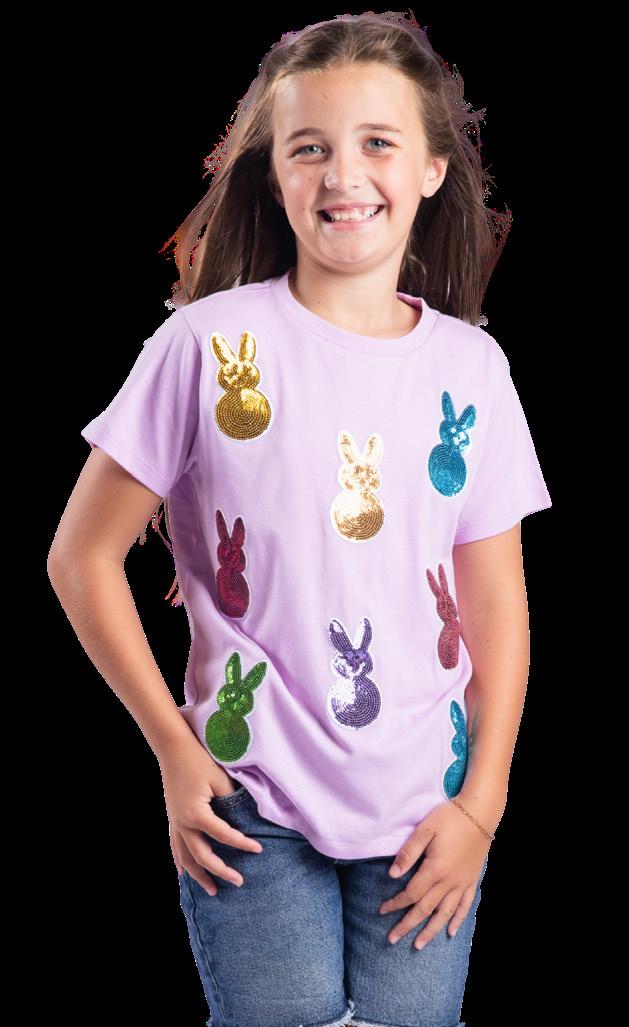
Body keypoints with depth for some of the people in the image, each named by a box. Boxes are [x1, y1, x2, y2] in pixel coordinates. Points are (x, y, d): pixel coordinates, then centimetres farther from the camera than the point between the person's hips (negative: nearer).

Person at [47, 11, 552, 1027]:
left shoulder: (472, 367, 3)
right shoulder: (211, 344, -7)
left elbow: (497, 601, 7)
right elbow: (83, 556, -3)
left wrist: (481, 803, 1)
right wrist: (175, 750, -4)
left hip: (423, 808, 3)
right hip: (250, 807, -2)